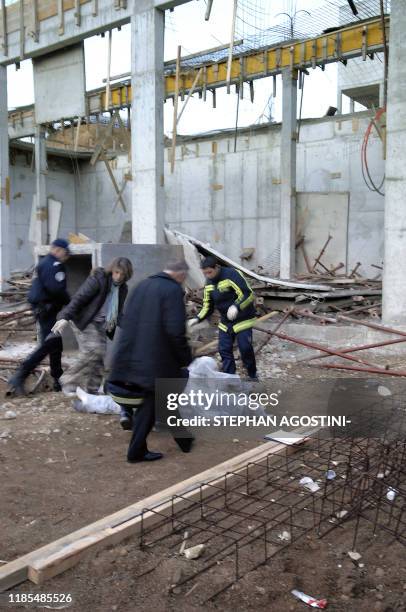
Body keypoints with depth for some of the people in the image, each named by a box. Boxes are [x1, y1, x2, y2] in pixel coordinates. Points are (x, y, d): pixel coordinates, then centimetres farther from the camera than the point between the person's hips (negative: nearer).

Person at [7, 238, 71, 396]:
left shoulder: (44, 263, 18)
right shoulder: (52, 265, -15)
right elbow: (56, 288, -26)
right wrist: (68, 300, -9)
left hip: (42, 309, 11)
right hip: (46, 310, -11)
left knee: (56, 345, 15)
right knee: (48, 345, -11)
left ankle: (58, 380, 23)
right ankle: (19, 377, -11)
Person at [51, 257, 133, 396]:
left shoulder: (123, 289, 10)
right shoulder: (98, 279, -13)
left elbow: (119, 312, 21)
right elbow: (79, 297, -21)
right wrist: (65, 317, -31)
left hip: (101, 327, 7)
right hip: (85, 322, -7)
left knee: (99, 360, 6)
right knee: (92, 352, -23)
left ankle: (93, 392, 15)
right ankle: (69, 381, -11)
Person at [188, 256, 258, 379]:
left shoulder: (232, 274, -21)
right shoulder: (209, 283, 2)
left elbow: (248, 294, -28)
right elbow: (208, 307, 7)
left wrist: (236, 307, -46)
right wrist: (197, 319, -10)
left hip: (242, 319, -6)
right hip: (225, 322, 7)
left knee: (245, 349, -6)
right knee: (224, 350, 5)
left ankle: (252, 375, 18)